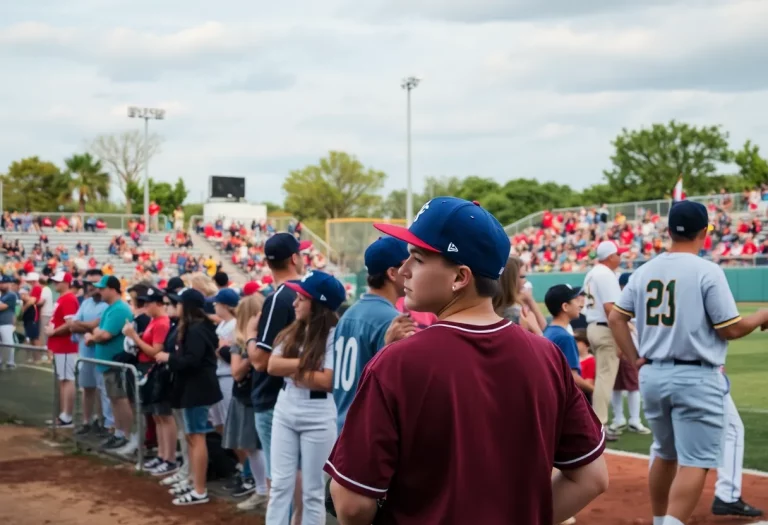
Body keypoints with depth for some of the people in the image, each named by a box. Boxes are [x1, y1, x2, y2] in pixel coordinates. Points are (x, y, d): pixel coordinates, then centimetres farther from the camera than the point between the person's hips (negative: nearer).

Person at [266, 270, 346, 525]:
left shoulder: (333, 335, -12)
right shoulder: (293, 331, 8)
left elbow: (327, 381, -19)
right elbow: (273, 365, -2)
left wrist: (292, 372, -8)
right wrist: (304, 364, -13)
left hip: (318, 418, -6)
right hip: (285, 412, 6)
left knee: (312, 490, 6)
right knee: (280, 484, 8)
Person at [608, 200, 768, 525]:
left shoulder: (644, 271, 6)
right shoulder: (707, 271, -11)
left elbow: (616, 318, 7)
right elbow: (730, 329, -10)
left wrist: (634, 359, 10)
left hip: (652, 376, 7)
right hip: (695, 378, -6)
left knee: (665, 454, 21)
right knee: (695, 462, -5)